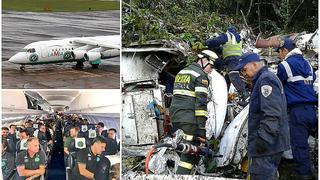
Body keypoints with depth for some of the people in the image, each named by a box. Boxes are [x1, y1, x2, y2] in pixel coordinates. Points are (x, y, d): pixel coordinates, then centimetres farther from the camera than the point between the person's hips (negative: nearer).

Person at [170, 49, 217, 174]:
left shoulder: (181, 72, 22)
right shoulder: (201, 75, -5)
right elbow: (201, 101, -14)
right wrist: (202, 125, -17)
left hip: (174, 116, 8)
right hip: (189, 118, -8)